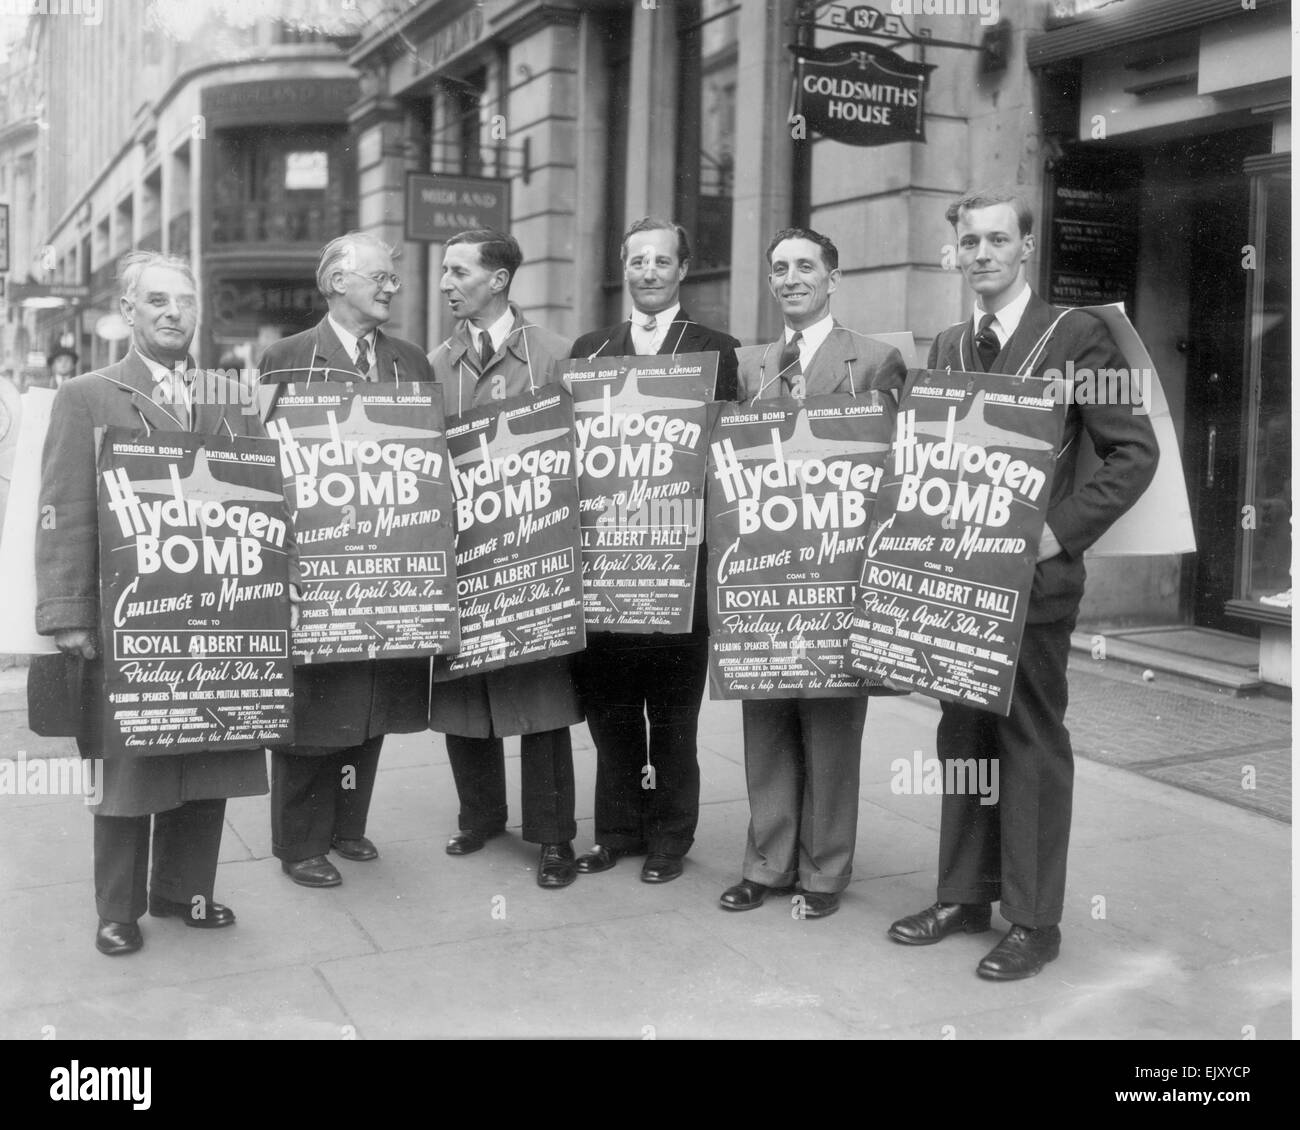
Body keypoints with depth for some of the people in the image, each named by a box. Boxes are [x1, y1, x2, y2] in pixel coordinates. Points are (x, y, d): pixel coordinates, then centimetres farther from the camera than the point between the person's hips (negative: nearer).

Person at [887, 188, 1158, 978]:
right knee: (962, 737, 13)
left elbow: (1134, 452, -7)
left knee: (1034, 746, 3)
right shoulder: (947, 348, 12)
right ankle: (965, 896, 27)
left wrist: (1061, 530, -16)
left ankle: (1034, 921, 15)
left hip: (1036, 576, -6)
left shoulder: (1077, 336, -6)